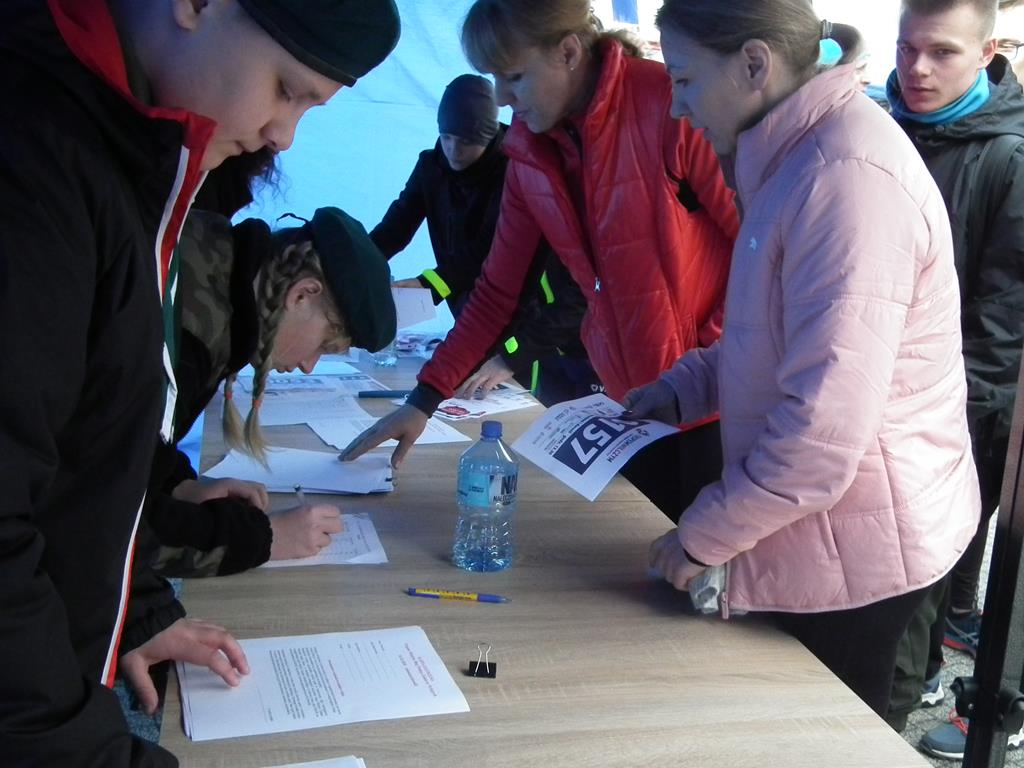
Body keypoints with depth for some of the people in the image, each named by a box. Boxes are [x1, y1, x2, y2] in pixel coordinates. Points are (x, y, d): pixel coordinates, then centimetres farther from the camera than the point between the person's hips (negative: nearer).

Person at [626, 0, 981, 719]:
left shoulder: (848, 178, -25)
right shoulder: (801, 155, 8)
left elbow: (826, 430, -29)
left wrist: (703, 536, -17)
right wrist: (683, 388, 8)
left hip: (856, 548, -9)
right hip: (821, 539, 9)